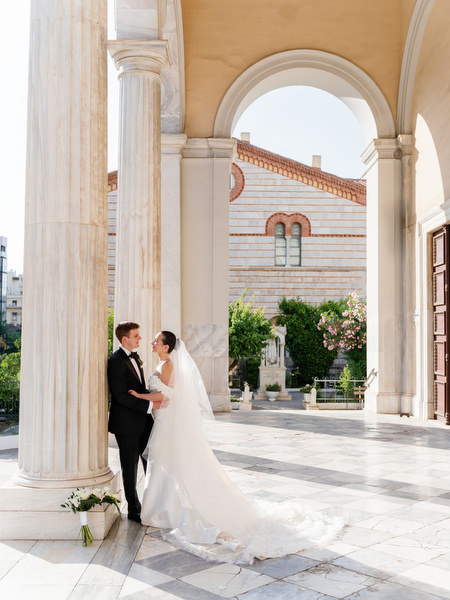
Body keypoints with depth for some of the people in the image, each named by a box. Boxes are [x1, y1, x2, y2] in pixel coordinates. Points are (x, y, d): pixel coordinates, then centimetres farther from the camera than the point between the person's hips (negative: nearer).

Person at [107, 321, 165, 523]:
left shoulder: (135, 357, 11)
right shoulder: (116, 361, -17)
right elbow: (122, 396, -22)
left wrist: (153, 396, -2)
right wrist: (150, 405, -22)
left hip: (143, 421, 8)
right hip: (126, 423, -8)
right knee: (130, 467, 6)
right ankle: (134, 510, 20)